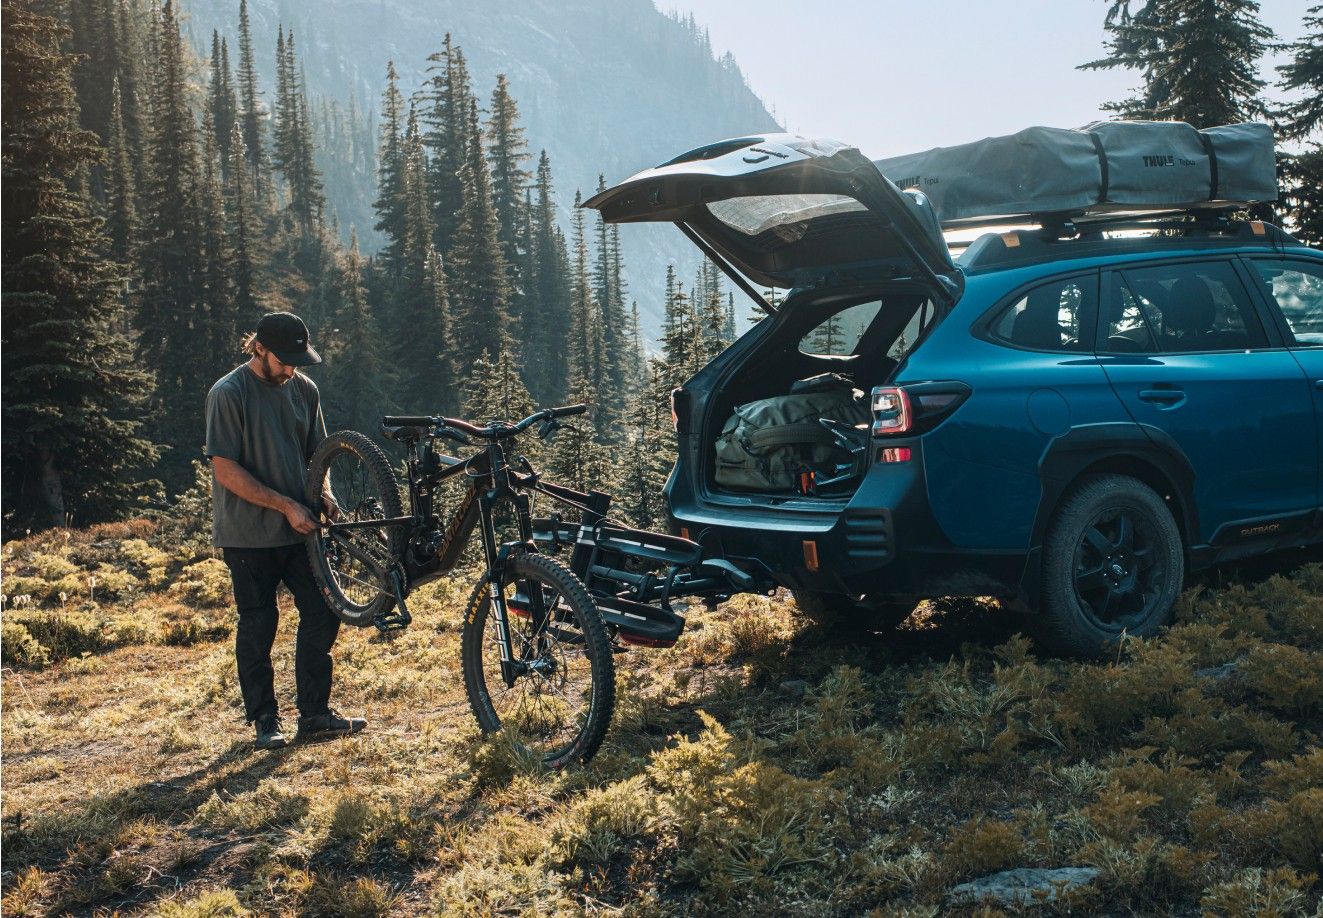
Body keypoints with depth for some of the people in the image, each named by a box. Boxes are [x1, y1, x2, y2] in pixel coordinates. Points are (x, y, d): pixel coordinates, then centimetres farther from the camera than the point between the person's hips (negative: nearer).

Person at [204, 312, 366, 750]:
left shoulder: (304, 389, 7)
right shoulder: (228, 394, -11)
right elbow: (226, 471, -15)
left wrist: (322, 491, -4)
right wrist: (286, 505, -18)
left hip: (298, 529, 5)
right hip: (248, 534, -5)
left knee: (323, 614, 2)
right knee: (257, 627, 3)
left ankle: (314, 715, 14)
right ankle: (264, 721, 16)